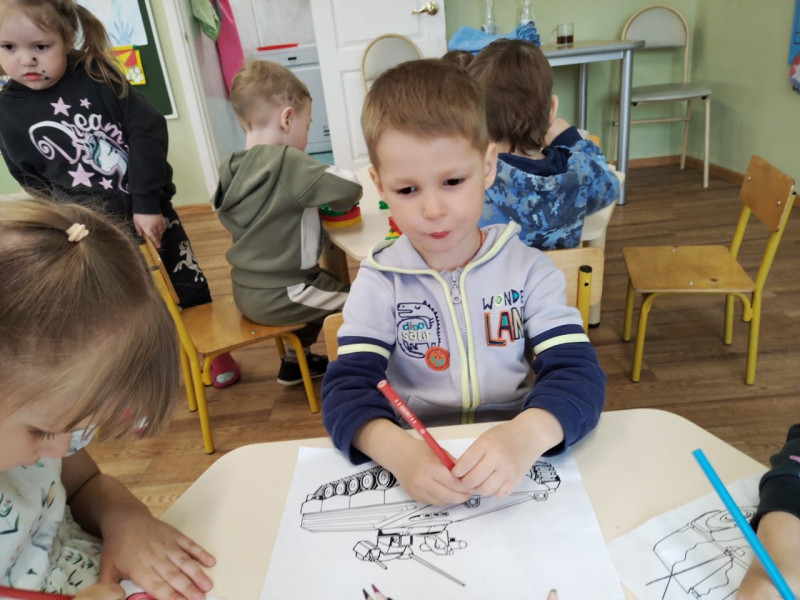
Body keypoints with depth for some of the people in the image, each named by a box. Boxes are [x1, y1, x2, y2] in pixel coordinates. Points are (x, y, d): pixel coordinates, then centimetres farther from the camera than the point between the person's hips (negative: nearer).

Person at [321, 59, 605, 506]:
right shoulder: (380, 281, -3)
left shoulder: (528, 268, -2)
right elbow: (346, 387, -11)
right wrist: (397, 450, -31)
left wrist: (527, 435, -31)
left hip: (519, 470, 0)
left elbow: (578, 372, -10)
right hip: (417, 471, 0)